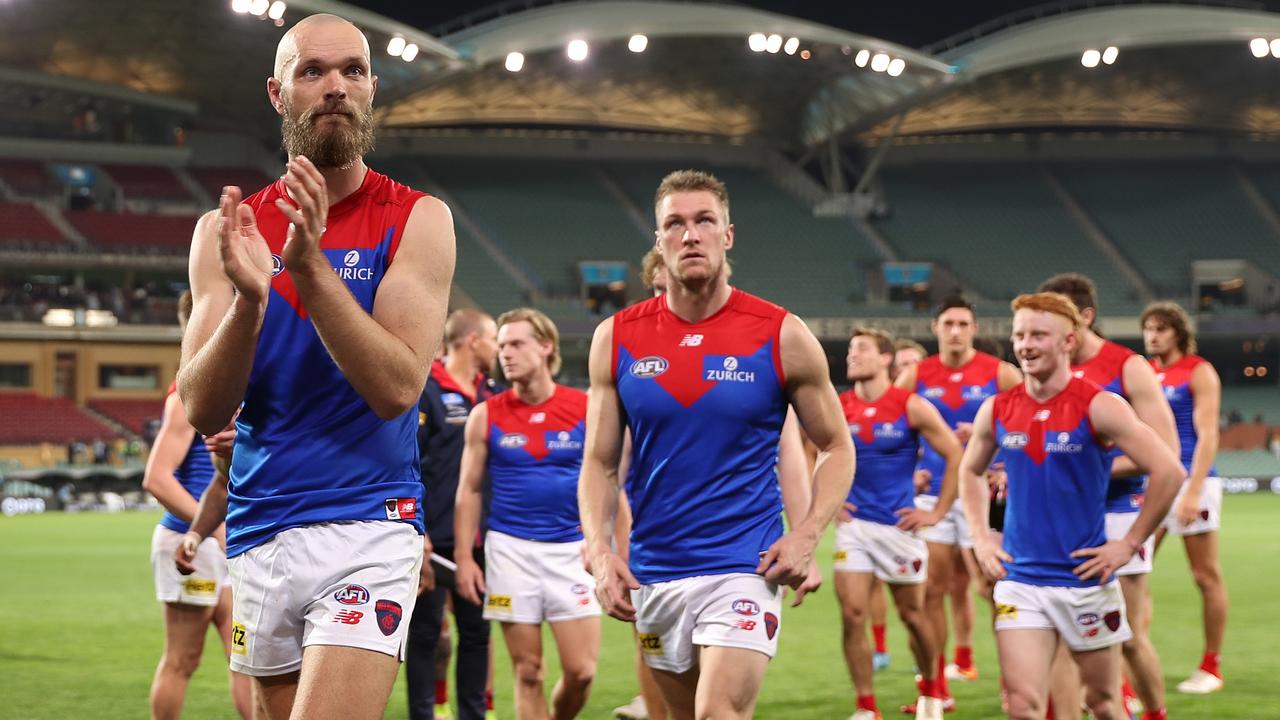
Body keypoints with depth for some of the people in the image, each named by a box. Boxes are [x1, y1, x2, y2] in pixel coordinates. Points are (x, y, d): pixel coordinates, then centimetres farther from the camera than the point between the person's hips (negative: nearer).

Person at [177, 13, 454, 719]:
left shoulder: (416, 221, -2)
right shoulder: (225, 229, 6)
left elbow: (397, 388, -14)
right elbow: (203, 411, -3)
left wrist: (311, 266, -22)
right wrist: (247, 297, -20)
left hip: (367, 529, -4)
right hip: (258, 535, 4)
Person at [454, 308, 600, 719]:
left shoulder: (586, 410, 0)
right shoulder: (486, 416, 3)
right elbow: (469, 490, 7)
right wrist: (464, 558, 0)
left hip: (571, 550, 0)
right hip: (510, 549, 0)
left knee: (581, 671, -4)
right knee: (527, 673, 2)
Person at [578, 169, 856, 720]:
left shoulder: (781, 337, -3)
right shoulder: (617, 339, 3)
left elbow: (837, 447, 4)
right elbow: (599, 462, 8)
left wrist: (807, 535, -11)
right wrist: (598, 550, -8)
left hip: (745, 567, -4)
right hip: (654, 571, 4)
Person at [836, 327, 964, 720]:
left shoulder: (912, 407, -8)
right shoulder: (838, 408, 1)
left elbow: (957, 456, -5)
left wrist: (937, 513, -7)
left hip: (899, 525, -2)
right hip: (854, 524, 2)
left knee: (913, 614, 9)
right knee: (852, 614, -8)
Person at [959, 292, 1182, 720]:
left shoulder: (1098, 407, -10)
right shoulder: (997, 410, 3)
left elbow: (1168, 472, -13)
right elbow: (969, 472, 21)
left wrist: (1128, 545, -12)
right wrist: (981, 538, 9)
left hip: (1085, 578, -3)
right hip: (1020, 580, 3)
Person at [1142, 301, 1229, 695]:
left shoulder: (1199, 372, -5)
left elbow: (1207, 436, -11)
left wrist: (1193, 491, -18)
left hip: (1191, 480, -6)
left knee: (1206, 577, 1)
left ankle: (1211, 667, 9)